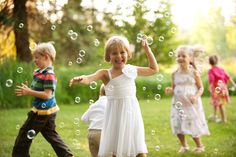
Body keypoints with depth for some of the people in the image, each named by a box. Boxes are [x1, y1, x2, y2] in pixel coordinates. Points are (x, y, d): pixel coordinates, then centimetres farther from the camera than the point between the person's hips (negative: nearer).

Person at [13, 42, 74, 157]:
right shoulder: (38, 72, 9)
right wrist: (27, 90, 0)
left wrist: (29, 92, -22)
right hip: (48, 110, 10)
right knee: (51, 135, 16)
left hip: (42, 111, -10)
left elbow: (47, 95, -25)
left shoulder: (49, 75, -20)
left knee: (24, 135, 1)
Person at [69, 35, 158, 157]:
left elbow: (154, 69, 22)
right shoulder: (105, 73, -2)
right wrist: (82, 79, -45)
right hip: (115, 114, -2)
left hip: (131, 111, 2)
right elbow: (90, 78, -21)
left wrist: (147, 49, 16)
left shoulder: (132, 70, 8)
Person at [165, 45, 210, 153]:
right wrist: (170, 90, -12)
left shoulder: (194, 73, -7)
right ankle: (184, 146, 27)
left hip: (191, 104, -3)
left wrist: (196, 96, -20)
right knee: (177, 126, 6)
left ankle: (199, 146, 25)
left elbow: (201, 88, -3)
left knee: (193, 126, 1)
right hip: (178, 104, 4)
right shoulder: (175, 74, 2)